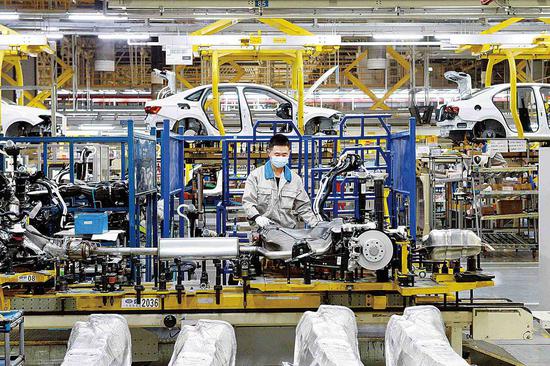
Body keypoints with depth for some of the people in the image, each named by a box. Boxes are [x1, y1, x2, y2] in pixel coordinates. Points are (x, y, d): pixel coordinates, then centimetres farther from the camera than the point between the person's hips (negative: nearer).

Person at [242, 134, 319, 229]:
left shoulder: (296, 180, 14)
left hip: (288, 231, 4)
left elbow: (303, 208, 16)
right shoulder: (256, 175, 6)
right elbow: (248, 201, -1)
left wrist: (318, 226, 3)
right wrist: (257, 217, -20)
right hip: (262, 231, -4)